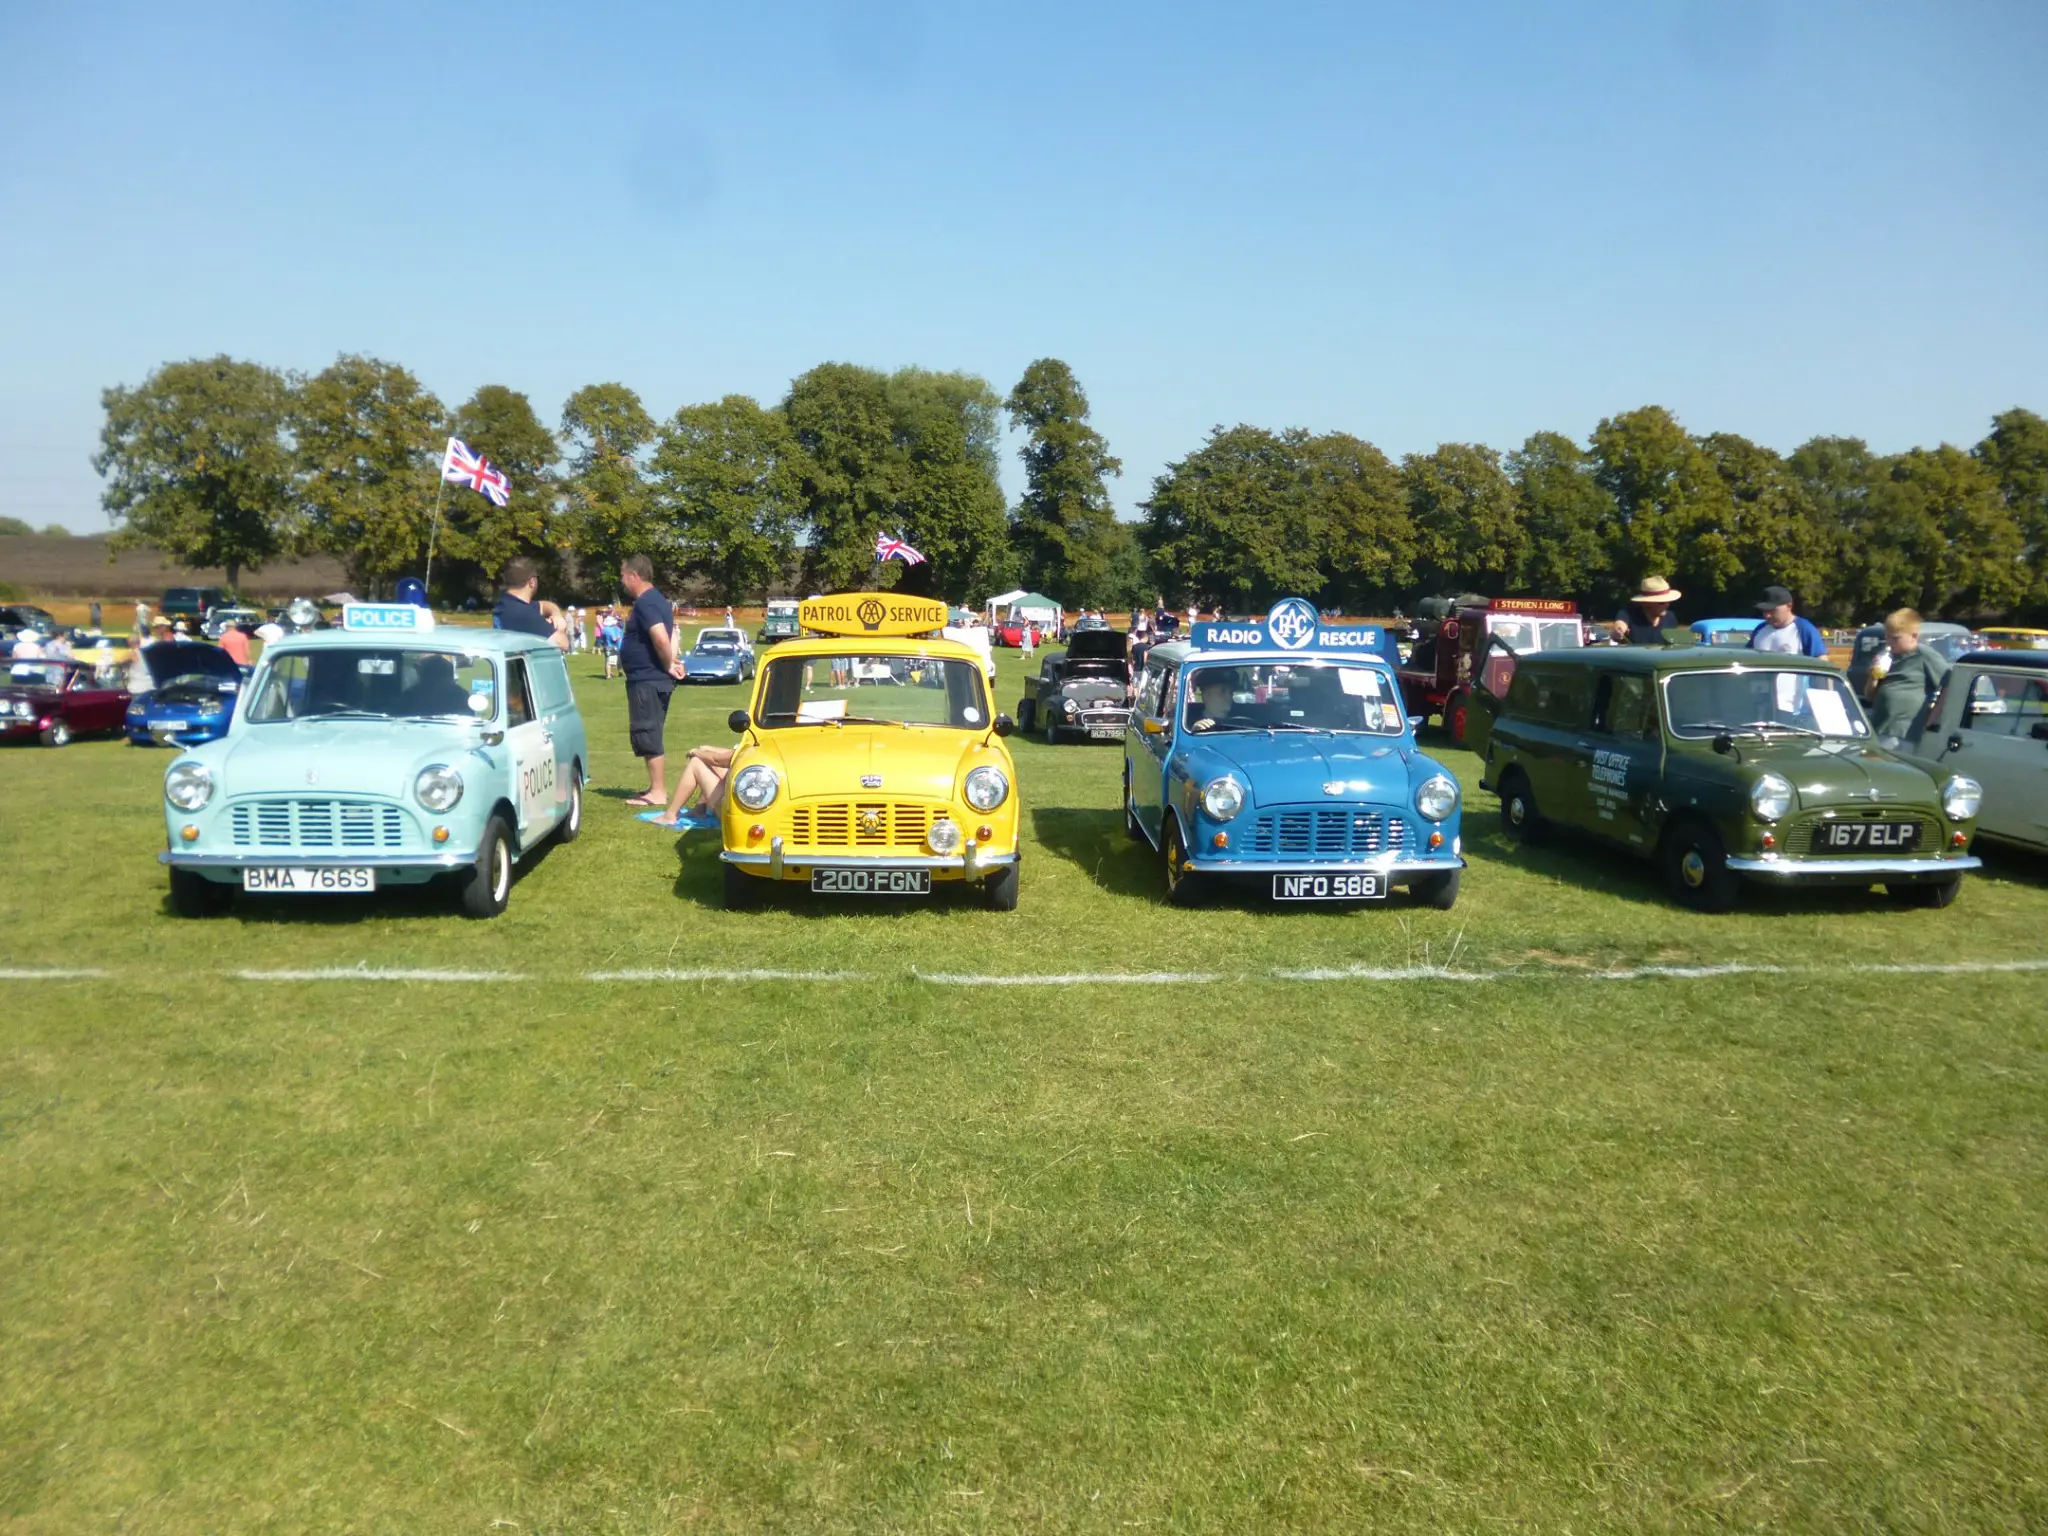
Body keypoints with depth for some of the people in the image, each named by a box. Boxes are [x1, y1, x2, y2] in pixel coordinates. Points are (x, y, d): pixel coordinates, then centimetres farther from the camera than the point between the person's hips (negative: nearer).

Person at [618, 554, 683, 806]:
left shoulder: (645, 604, -17)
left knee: (647, 736, -6)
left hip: (647, 680, -10)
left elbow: (661, 639, -29)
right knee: (650, 736, 16)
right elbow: (667, 637, 22)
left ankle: (658, 793, -3)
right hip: (650, 679, 10)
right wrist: (672, 662, 8)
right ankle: (657, 787, 23)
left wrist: (669, 666, -17)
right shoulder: (657, 601, 16)